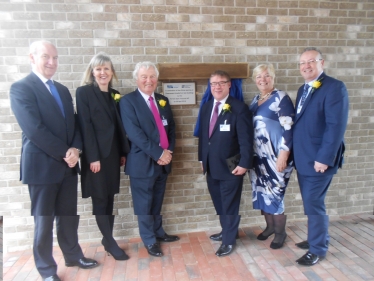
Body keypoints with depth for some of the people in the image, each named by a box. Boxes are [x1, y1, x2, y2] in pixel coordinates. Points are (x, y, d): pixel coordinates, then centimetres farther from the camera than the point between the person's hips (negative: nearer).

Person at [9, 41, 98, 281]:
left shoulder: (63, 90, 13)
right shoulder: (21, 88, -8)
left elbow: (73, 124, 9)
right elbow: (34, 129, -18)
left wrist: (75, 149, -8)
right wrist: (64, 153, -15)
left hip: (68, 164, 6)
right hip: (42, 165, -6)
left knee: (69, 216, 17)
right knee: (44, 220, 8)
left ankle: (73, 255, 35)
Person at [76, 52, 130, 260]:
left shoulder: (115, 95, 12)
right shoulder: (84, 92, -5)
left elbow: (119, 126, 12)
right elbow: (85, 126, -12)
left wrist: (124, 152, 8)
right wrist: (93, 157, -16)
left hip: (113, 153, 6)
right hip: (96, 154, -6)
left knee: (110, 198, 11)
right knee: (100, 199, 2)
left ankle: (107, 239, 24)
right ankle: (111, 243, 14)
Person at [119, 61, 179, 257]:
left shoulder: (163, 100, 12)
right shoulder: (128, 101, -8)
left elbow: (171, 128, 11)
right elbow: (134, 133, -17)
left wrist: (169, 151, -6)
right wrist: (158, 153, -19)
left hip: (163, 160, 6)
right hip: (143, 162, -5)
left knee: (157, 202, 20)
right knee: (144, 204, 9)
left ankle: (158, 232, 39)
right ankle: (149, 241, 27)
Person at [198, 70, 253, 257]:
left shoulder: (239, 108, -10)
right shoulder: (206, 107, 10)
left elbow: (245, 139, -13)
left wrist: (244, 163, -18)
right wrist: (202, 159, 13)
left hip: (230, 167, -6)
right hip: (211, 166, 6)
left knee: (230, 205, 8)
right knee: (219, 203, 19)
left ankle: (229, 241, 25)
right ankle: (226, 232, 39)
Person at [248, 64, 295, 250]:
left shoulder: (281, 98, -8)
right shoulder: (255, 100, 12)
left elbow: (288, 128, -15)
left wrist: (283, 154, -21)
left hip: (274, 156, -7)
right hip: (257, 155, 7)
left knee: (274, 192, 0)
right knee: (261, 191, 13)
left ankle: (280, 232, 20)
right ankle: (270, 226, 31)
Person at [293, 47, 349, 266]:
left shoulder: (334, 87, -12)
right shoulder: (304, 89, 14)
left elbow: (336, 126, -19)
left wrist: (324, 158, -22)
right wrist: (294, 153, 11)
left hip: (319, 159, -8)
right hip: (303, 158, 8)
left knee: (313, 204, 0)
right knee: (311, 202, 18)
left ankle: (318, 250, 20)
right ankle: (318, 238, 37)